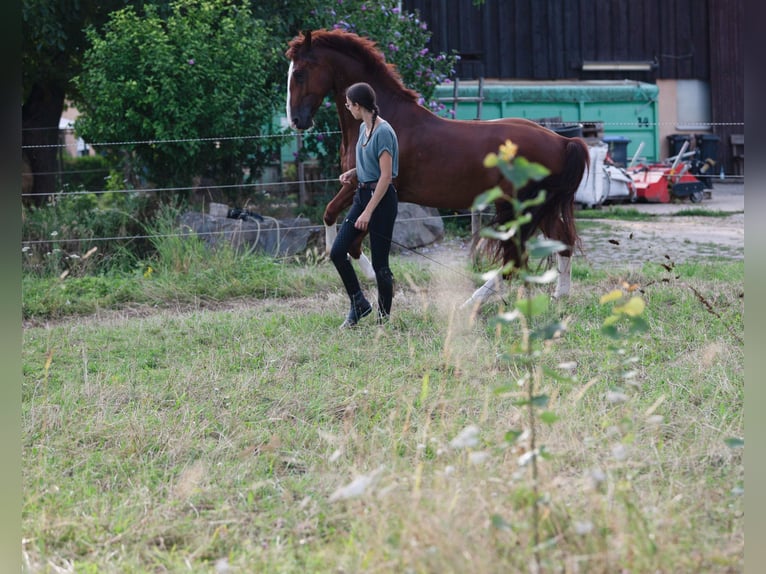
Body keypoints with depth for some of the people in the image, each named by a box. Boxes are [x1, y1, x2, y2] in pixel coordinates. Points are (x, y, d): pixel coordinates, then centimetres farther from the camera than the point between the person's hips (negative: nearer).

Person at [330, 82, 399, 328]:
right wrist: (353, 172, 3)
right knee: (337, 252, 3)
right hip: (362, 195, 9)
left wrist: (368, 212, -23)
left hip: (382, 198, -9)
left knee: (380, 263, -1)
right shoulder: (363, 128, 10)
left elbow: (386, 175, -21)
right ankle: (358, 304, 17)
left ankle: (384, 319, 11)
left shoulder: (383, 132, -19)